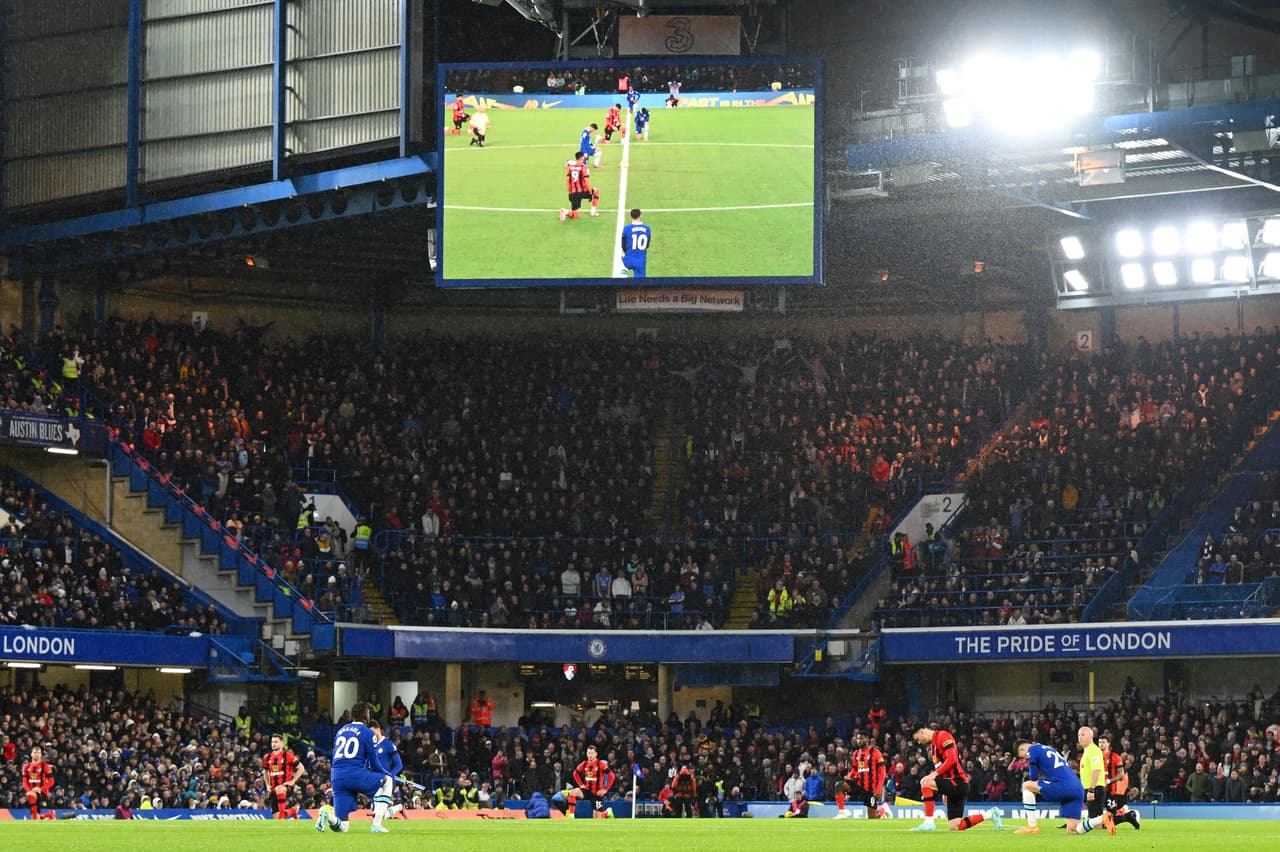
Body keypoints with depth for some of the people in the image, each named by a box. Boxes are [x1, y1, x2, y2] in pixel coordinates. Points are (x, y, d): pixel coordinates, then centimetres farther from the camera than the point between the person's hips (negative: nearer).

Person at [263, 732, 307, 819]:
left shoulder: (288, 755, -7)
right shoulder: (268, 757, 9)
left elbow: (301, 768, -5)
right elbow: (265, 772, 27)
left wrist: (293, 781, -10)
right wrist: (267, 785, 14)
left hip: (286, 785, -6)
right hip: (274, 788, 6)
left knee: (279, 790, -44)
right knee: (276, 816, 0)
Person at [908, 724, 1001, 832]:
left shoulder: (942, 736, -7)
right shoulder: (932, 745, 21)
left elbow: (951, 759, -19)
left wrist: (935, 773, -24)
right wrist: (944, 793, 21)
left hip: (958, 782, -10)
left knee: (925, 782, -23)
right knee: (954, 827, 4)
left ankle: (928, 822, -19)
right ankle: (990, 814, 17)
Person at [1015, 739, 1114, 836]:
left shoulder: (1032, 749, 6)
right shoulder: (1049, 749, 31)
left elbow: (1033, 777, 6)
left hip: (1062, 787, -8)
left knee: (1026, 785, 8)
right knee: (1072, 830, 8)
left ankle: (1032, 827, 2)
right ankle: (1103, 819, -11)